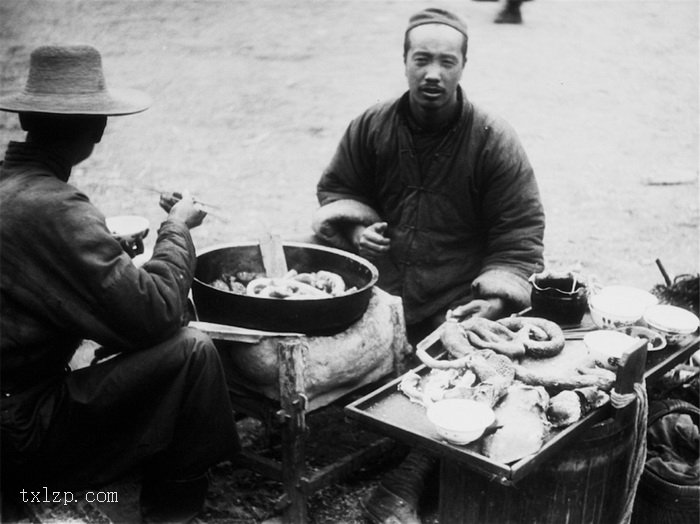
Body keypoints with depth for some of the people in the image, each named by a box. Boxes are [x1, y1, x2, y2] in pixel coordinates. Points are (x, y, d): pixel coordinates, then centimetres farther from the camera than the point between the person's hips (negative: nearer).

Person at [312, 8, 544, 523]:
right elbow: (334, 189, 19)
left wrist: (496, 298, -18)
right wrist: (355, 225, -3)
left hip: (458, 301, -2)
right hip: (378, 286, 3)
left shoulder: (495, 142, -3)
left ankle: (404, 482, -15)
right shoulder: (371, 126, 5)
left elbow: (521, 234, -2)